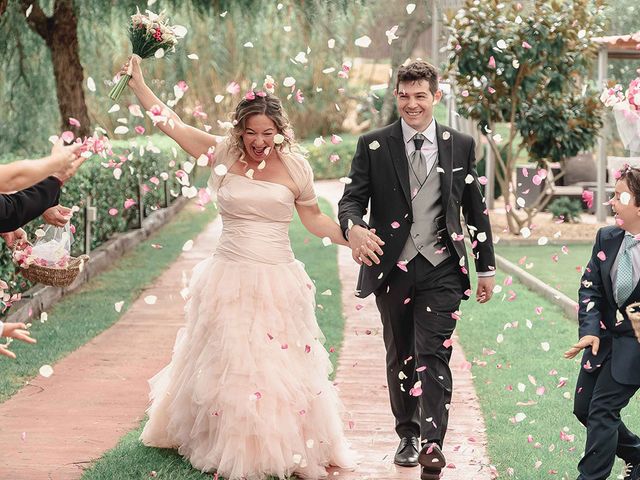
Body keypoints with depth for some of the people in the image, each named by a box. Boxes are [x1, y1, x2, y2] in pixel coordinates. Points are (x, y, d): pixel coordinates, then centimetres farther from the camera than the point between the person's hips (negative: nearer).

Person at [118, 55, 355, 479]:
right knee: (227, 364, 7)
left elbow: (314, 219, 12)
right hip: (229, 280, 1)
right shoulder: (223, 156, 0)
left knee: (283, 366, 1)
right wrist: (137, 82, 1)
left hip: (279, 283, -1)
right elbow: (171, 123, 3)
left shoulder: (294, 167, -1)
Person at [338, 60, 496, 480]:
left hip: (441, 270, -1)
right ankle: (408, 435, 28)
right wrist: (353, 228, -26)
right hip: (392, 268, 1)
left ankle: (432, 444, -19)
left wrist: (486, 267, 12)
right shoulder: (374, 145, 3)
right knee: (400, 356, 13)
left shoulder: (461, 146, 6)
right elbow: (352, 198, -2)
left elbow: (477, 210, 11)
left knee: (433, 355, -12)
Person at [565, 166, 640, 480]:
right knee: (583, 408, 12)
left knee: (603, 408, -9)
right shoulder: (607, 238, -2)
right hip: (604, 335, 7)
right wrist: (589, 330, -14)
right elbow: (589, 288, -2)